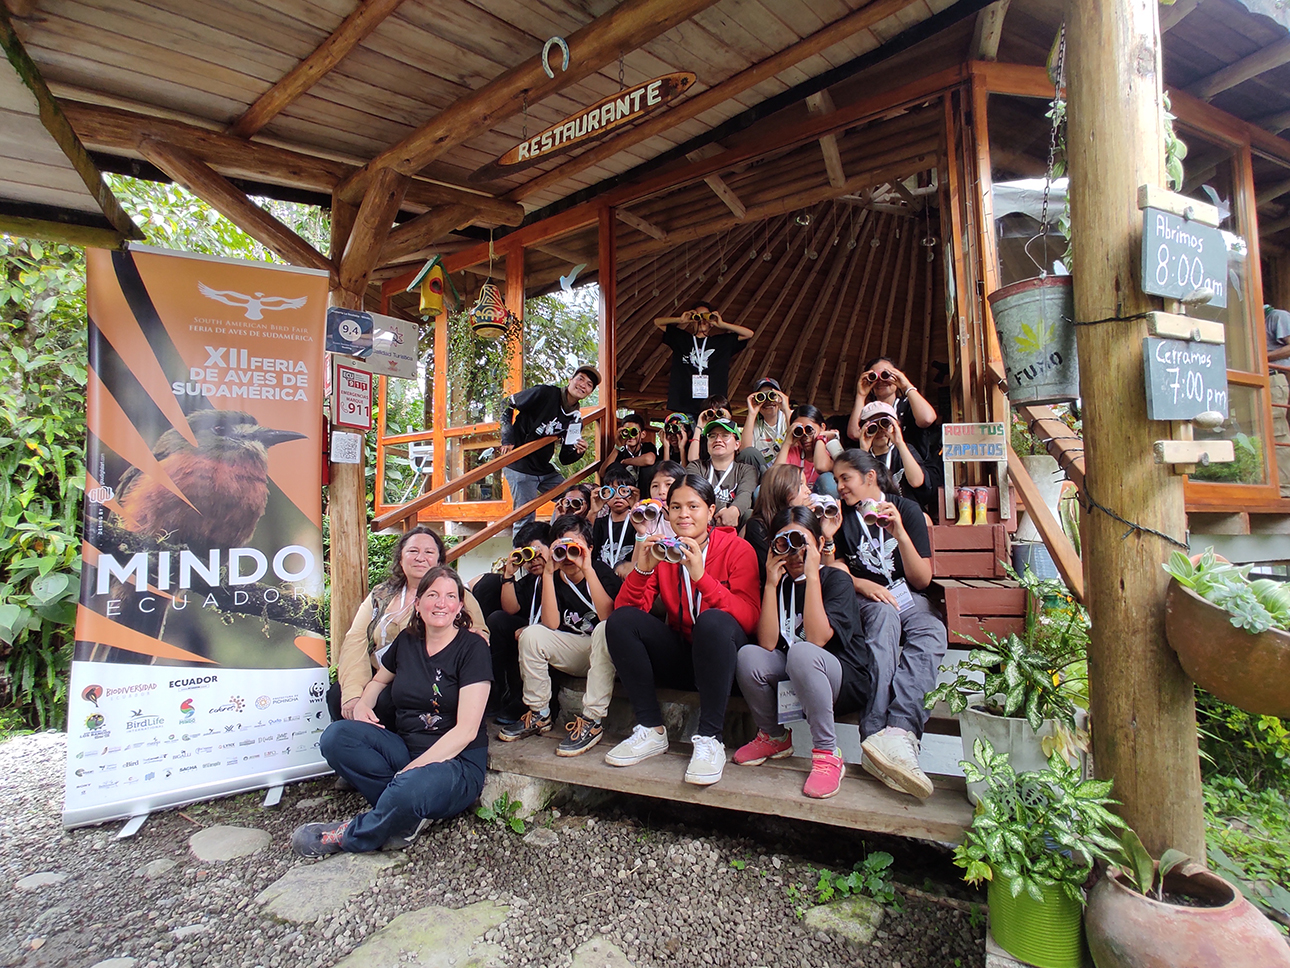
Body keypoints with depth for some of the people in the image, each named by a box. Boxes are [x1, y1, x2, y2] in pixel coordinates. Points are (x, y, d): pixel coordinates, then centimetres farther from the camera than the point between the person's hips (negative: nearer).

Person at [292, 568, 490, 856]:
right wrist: (362, 705, 5)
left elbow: (466, 730, -14)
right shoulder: (407, 640, 8)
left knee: (410, 787, -37)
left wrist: (415, 767, -21)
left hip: (456, 761, -5)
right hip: (404, 749, 6)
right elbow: (378, 680, 28)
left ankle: (348, 837, -6)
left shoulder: (472, 647, -9)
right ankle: (405, 813, -16)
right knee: (337, 735, -18)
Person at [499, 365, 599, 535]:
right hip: (520, 466, -7)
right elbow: (507, 404, -6)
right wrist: (508, 439, -12)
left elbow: (565, 458, 5)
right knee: (524, 517, -9)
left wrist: (578, 452, -19)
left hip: (545, 469, 7)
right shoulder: (545, 394, -14)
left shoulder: (575, 420, 4)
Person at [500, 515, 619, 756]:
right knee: (531, 634, -17)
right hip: (574, 653, 4)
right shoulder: (554, 578, 0)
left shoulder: (601, 571, -10)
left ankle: (592, 721, -29)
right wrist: (549, 573, -19)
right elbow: (551, 625, -15)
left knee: (604, 630, -35)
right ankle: (539, 715, -3)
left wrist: (588, 570, -29)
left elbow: (608, 616, -26)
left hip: (605, 649, -4)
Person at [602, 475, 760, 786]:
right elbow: (625, 609, -6)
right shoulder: (662, 550, 2)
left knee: (713, 620, -35)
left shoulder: (737, 549, -7)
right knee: (620, 621, -18)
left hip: (719, 655, -3)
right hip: (678, 654, 4)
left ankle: (709, 740, -24)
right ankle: (651, 731, -11)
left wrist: (701, 576, -29)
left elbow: (749, 619, -20)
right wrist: (641, 569, -23)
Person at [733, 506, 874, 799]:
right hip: (790, 680, 5)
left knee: (801, 652, -35)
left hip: (847, 682, -5)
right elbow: (767, 644, -12)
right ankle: (774, 737, 5)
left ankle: (827, 754, -19)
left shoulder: (836, 580, -9)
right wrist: (771, 583, -15)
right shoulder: (780, 583, 3)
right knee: (748, 656, -23)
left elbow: (817, 639, -26)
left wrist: (812, 575, -24)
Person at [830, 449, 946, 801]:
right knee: (884, 617, -37)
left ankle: (897, 733, -55)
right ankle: (888, 736, -52)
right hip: (862, 600, 0)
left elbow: (922, 580, 2)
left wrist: (900, 534, -13)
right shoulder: (841, 515, 12)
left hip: (908, 598, 1)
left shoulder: (907, 509, 7)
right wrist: (864, 585, -13)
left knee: (931, 632, -34)